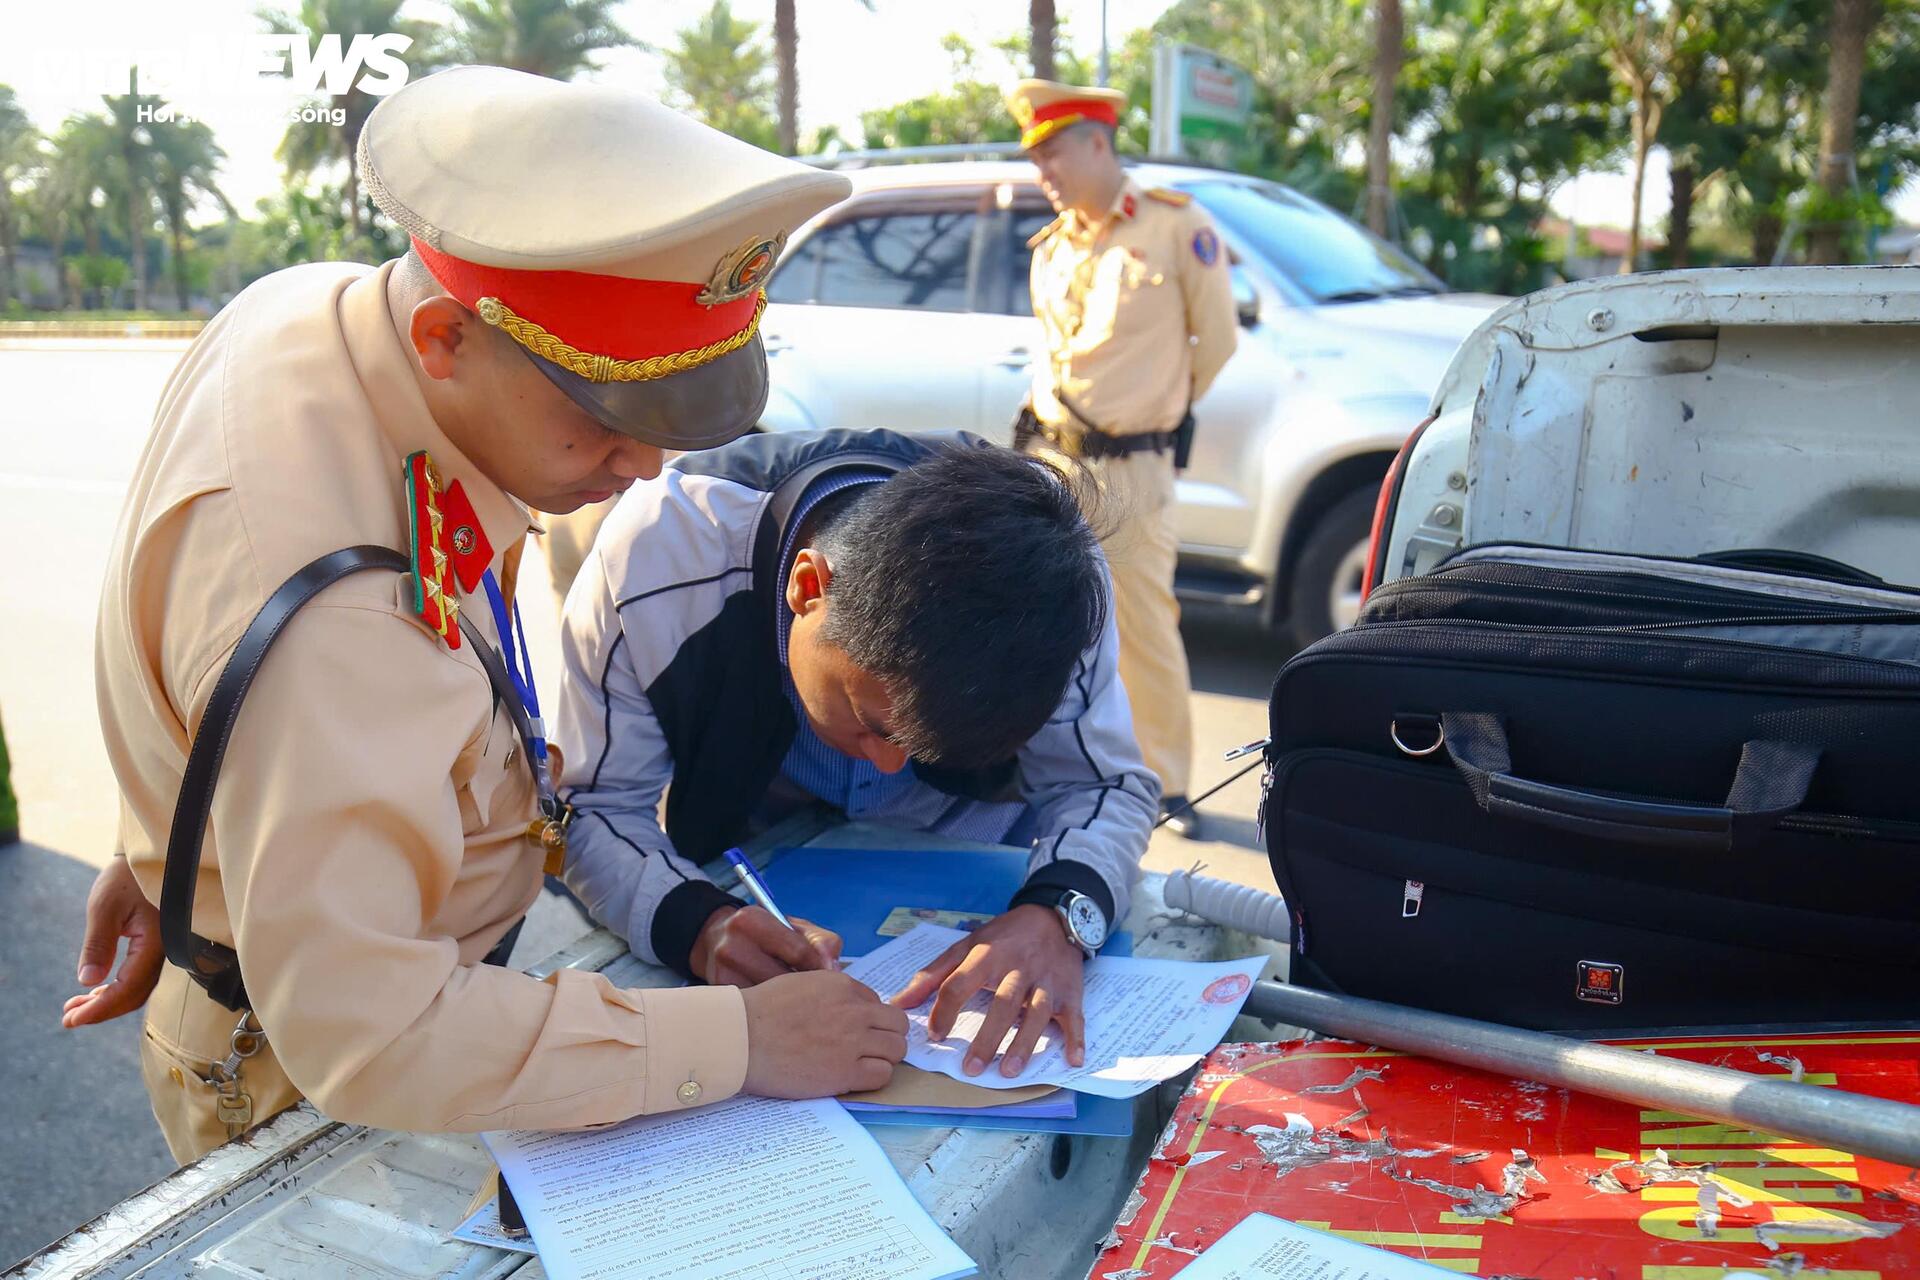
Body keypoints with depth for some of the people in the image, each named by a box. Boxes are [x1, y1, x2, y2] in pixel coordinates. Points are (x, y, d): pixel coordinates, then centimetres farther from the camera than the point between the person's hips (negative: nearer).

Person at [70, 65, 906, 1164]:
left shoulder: (326, 303, -11)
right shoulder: (322, 611, -42)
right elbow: (364, 1037, -36)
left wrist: (167, 854, 18)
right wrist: (734, 1040, -32)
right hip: (307, 1092, -8)